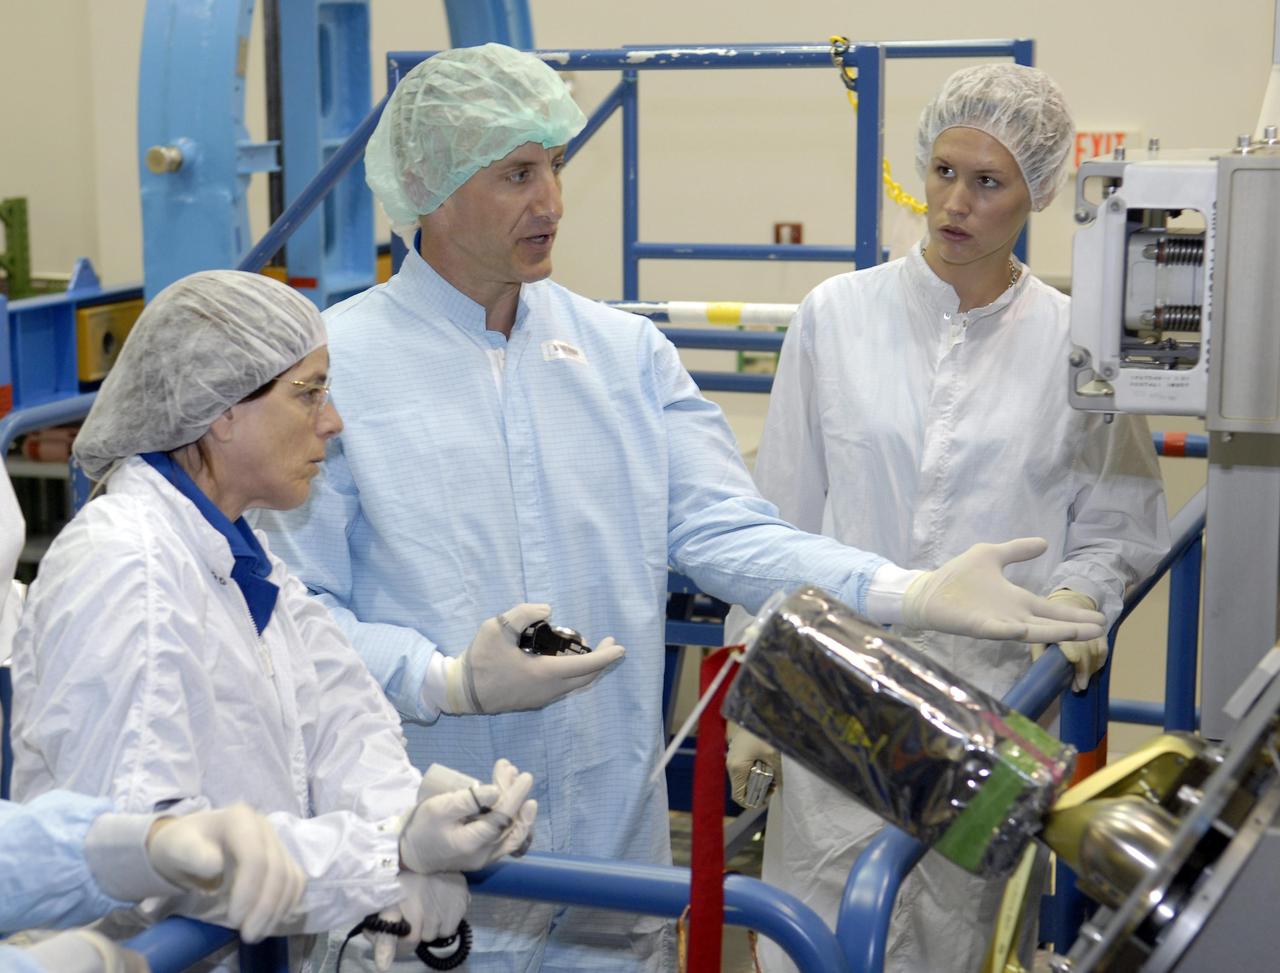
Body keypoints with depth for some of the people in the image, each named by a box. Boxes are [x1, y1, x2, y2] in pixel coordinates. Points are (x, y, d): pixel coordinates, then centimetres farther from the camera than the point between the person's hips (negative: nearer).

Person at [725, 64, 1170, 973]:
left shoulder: (1075, 342, 1)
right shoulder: (838, 315, 1)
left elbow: (1117, 527, 10)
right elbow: (782, 515, 5)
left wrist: (1075, 597, -12)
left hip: (996, 701, 0)